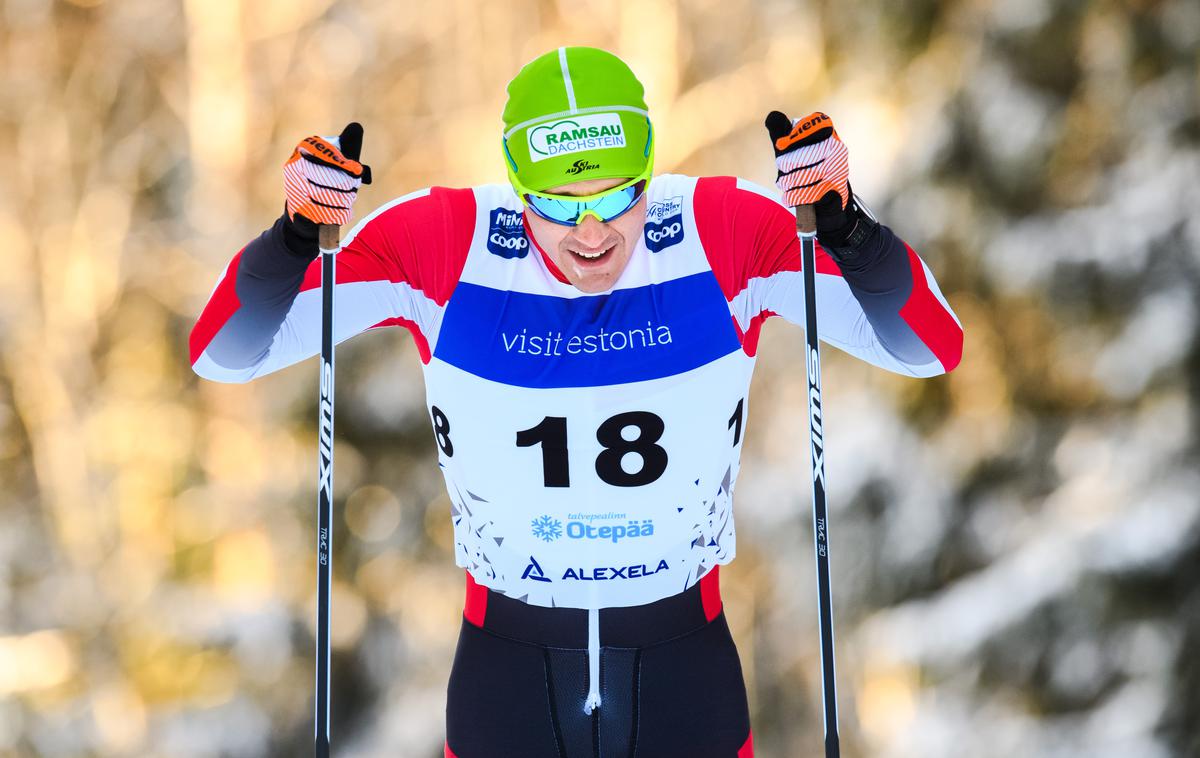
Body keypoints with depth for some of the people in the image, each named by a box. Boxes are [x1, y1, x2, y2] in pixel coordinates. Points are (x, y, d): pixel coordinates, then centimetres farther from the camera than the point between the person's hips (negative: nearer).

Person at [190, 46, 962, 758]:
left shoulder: (729, 233, -15)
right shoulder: (441, 244, -15)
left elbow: (932, 347, -18)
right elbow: (226, 351, -12)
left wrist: (840, 223, -34)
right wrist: (299, 233, -31)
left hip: (685, 666, 0)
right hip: (505, 665, 0)